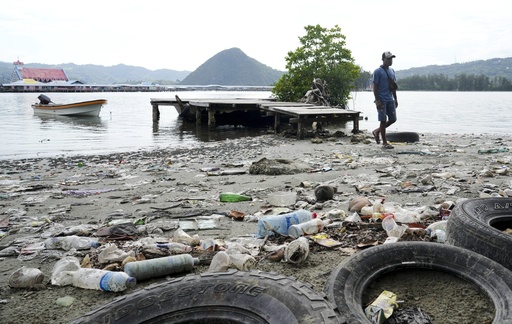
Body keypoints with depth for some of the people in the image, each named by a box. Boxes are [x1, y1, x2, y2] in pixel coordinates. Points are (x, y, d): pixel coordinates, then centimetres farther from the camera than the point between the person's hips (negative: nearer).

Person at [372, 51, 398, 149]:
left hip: (390, 100, 7)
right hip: (382, 100, -7)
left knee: (393, 119, 6)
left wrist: (395, 99, 16)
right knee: (383, 120, -3)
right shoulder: (378, 71, -7)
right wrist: (377, 100, -17)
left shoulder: (392, 71, 14)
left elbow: (393, 86, 19)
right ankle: (384, 143, 5)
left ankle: (377, 131, 25)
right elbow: (375, 87, -11)